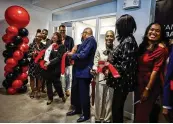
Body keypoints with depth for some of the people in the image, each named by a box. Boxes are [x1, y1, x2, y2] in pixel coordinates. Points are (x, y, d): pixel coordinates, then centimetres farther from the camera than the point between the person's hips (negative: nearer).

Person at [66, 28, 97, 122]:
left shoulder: (91, 40, -15)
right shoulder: (86, 41, 16)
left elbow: (83, 55, -23)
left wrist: (72, 55, -8)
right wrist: (73, 55, 0)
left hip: (85, 71, -9)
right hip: (80, 70, 9)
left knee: (84, 93, 3)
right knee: (77, 91, 18)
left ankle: (86, 114, 22)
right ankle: (77, 109, 37)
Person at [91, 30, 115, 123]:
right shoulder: (99, 50, 3)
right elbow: (96, 63, 1)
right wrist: (94, 70, -17)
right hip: (100, 77, 1)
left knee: (109, 100, 10)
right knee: (99, 99, 9)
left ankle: (107, 119, 30)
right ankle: (98, 118, 30)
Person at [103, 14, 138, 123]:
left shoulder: (128, 41, -18)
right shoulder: (126, 40, 11)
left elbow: (126, 65, -23)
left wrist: (110, 71, -14)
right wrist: (109, 64, 4)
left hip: (123, 81, -9)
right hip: (121, 80, 9)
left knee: (117, 107, 6)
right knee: (117, 106, 20)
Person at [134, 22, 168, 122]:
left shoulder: (161, 48, -13)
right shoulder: (143, 46, 6)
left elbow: (156, 70, -16)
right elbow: (138, 65, 5)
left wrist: (147, 89, -15)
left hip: (151, 84, -6)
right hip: (139, 82, 6)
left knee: (142, 114, 9)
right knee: (137, 111, 19)